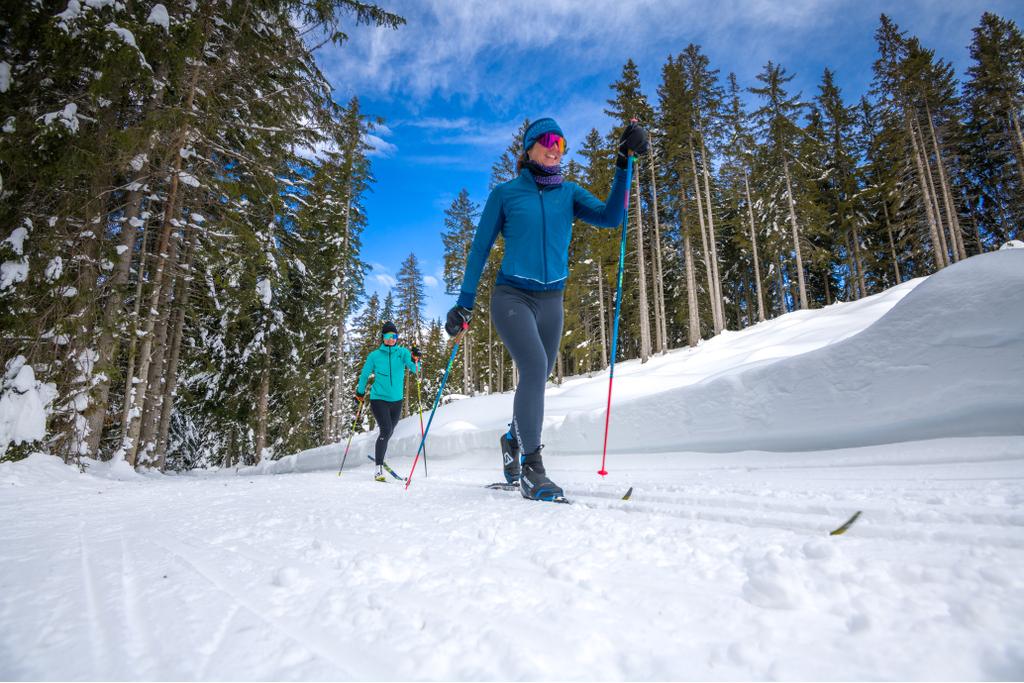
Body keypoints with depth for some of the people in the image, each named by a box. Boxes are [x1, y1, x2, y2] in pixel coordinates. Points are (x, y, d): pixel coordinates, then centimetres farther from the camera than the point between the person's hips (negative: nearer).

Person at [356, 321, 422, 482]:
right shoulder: (374, 355, -4)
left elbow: (415, 369, -14)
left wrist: (415, 360, -34)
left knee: (388, 433, 16)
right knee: (386, 430, -19)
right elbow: (364, 375, 8)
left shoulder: (403, 352, -1)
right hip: (379, 399, -3)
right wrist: (360, 394, 13)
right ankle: (379, 468, -13)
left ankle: (378, 457, 41)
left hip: (396, 400, 3)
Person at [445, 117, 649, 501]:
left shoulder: (569, 194, 9)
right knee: (535, 368, -25)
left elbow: (610, 217, -8)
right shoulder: (505, 193, 1)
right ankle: (530, 468, -16)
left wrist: (624, 164, -17)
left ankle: (513, 441, 39)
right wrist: (464, 304, -1)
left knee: (536, 380, 11)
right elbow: (480, 249, 2)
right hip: (511, 297, -4)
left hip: (551, 301, 4)